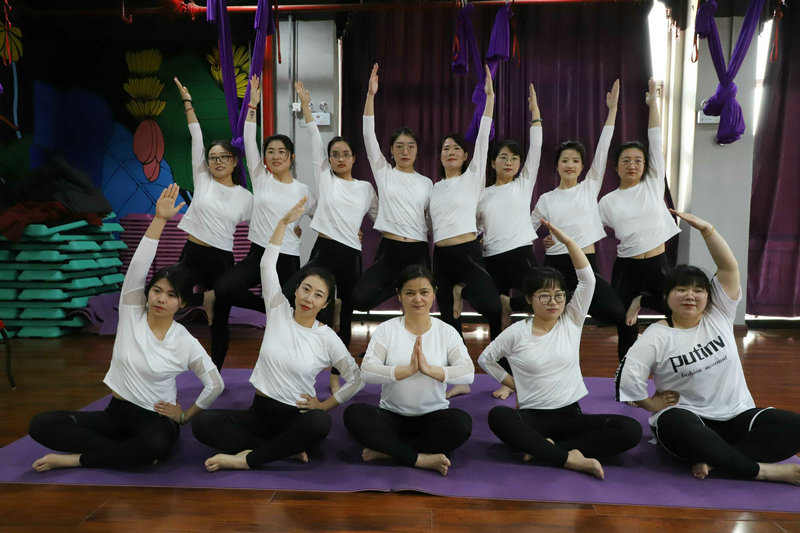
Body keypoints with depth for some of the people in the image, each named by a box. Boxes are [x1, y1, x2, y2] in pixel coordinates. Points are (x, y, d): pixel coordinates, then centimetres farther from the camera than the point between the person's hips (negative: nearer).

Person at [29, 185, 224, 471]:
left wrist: (185, 415, 0)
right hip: (115, 414, 4)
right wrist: (159, 219, -26)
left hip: (157, 420, -3)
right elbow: (138, 266, -19)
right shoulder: (131, 314, -4)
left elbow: (215, 385, -4)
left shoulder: (186, 343, -11)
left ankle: (77, 459, -17)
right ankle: (130, 453, -17)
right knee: (41, 425, -15)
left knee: (157, 445, -39)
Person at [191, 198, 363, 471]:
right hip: (260, 412, 3)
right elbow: (268, 265, -5)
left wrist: (323, 406, -4)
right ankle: (288, 450, -20)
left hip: (296, 418, -3)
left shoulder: (327, 338, -4)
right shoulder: (278, 311, 2)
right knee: (202, 423, -20)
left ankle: (247, 459, -22)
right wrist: (284, 222, -11)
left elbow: (356, 379, 0)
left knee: (319, 423, -38)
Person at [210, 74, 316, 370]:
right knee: (223, 289, -24)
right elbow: (249, 140, -4)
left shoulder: (302, 190, 5)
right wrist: (253, 104, -8)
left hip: (288, 259, 0)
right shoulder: (260, 177, 4)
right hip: (258, 254, 1)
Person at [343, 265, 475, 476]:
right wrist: (408, 370, -28)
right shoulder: (386, 329, 0)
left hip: (432, 417, 0)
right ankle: (419, 458, -23)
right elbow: (367, 371, -15)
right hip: (392, 416, 0)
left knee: (462, 422, -31)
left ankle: (386, 450, -20)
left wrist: (429, 369, -28)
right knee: (354, 413, -27)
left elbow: (468, 372, -14)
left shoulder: (447, 332, 1)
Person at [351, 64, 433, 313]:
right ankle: (397, 286, 9)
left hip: (418, 253, 2)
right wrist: (370, 94, -12)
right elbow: (369, 136, -5)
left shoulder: (426, 183, 11)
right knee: (359, 298, -18)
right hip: (389, 250, -1)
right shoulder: (383, 173, 5)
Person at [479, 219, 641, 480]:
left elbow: (587, 279, -7)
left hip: (570, 414, 2)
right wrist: (514, 384, 5)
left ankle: (543, 449, -22)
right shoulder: (516, 333, 0)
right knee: (497, 416, -35)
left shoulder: (572, 322, 4)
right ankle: (570, 458, -30)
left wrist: (566, 239, -15)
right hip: (532, 417, -2)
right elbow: (485, 359, 11)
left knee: (630, 430, -23)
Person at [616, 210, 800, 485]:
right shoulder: (657, 335, -6)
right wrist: (653, 404, -9)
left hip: (737, 416, 4)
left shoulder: (719, 316, 4)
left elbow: (729, 267, -6)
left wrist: (706, 228, -15)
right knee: (673, 425, -39)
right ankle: (761, 470, -26)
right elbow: (627, 374, -13)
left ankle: (712, 459, -25)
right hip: (688, 418, -4)